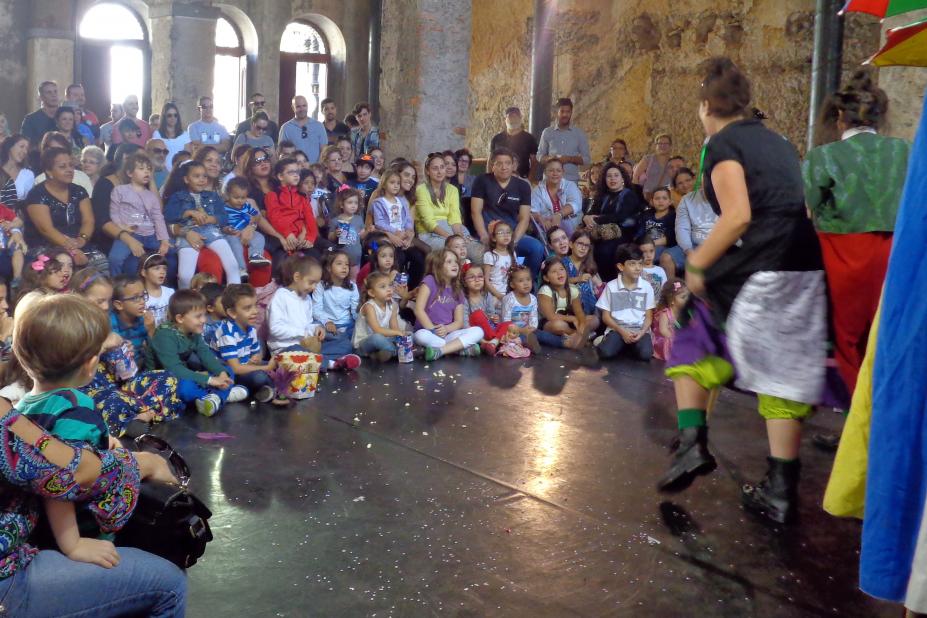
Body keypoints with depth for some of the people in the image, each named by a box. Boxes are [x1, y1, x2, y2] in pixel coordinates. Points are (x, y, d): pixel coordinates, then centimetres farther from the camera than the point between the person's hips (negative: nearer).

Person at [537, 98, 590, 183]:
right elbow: (540, 156, 11)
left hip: (572, 180, 0)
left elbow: (587, 159, 5)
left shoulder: (579, 134, 7)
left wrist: (570, 159, -12)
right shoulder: (547, 132, 9)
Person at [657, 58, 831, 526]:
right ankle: (781, 491, 12)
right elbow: (800, 208, 18)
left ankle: (692, 441, 1)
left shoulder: (723, 144, -3)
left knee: (691, 341, 14)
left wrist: (697, 264, -7)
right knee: (784, 376, 10)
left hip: (760, 273, -7)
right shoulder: (779, 143, 19)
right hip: (806, 272, 7)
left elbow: (737, 216, -16)